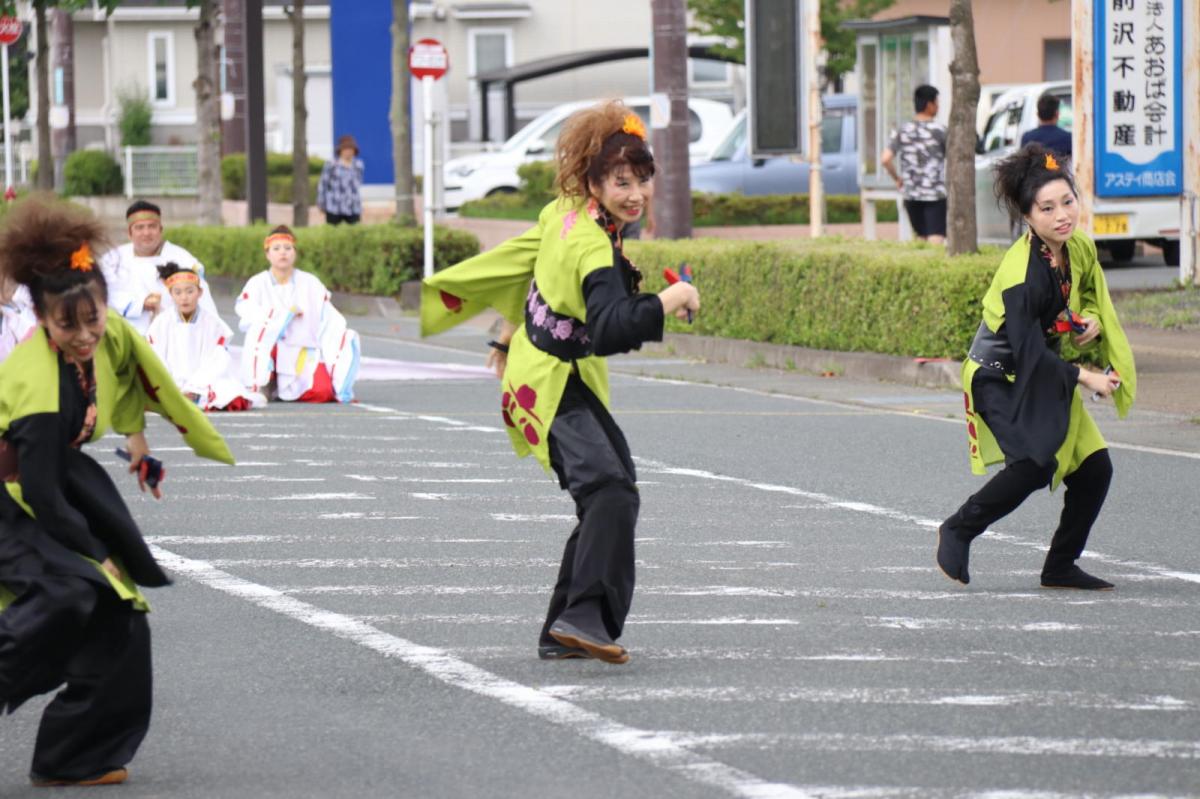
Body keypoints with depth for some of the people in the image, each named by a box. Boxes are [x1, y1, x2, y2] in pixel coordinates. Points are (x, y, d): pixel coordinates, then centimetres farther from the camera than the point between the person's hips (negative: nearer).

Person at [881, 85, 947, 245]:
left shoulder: (902, 131, 3)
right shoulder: (939, 130, -7)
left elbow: (885, 159, -3)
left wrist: (897, 178, 11)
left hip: (911, 194, 4)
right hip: (935, 194, -4)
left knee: (921, 237, 15)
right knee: (936, 238, -8)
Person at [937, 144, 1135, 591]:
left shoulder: (1080, 249, -4)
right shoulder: (1022, 275, -28)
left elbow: (1092, 295, 17)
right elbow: (1028, 353, -25)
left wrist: (1093, 320, -6)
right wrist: (1084, 379, -16)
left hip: (1046, 374, 8)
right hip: (999, 377, -8)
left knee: (1094, 469, 1)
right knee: (1034, 464, -27)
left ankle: (1061, 568, 14)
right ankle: (957, 532, -7)